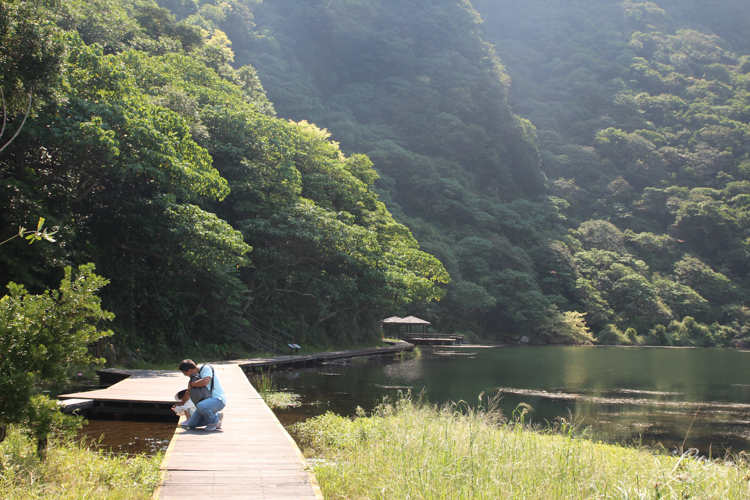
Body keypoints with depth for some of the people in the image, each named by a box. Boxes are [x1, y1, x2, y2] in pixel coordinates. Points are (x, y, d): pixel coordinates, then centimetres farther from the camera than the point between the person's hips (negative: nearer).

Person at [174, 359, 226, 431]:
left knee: (200, 406, -39)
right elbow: (188, 392, 30)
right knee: (191, 425, 2)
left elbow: (205, 382, -30)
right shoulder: (195, 376, 14)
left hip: (218, 399, -9)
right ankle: (217, 415, 13)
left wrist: (191, 384, -13)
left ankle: (215, 421, -12)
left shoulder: (206, 368, -11)